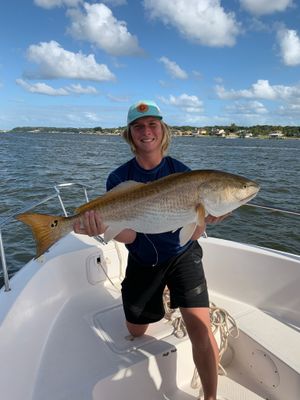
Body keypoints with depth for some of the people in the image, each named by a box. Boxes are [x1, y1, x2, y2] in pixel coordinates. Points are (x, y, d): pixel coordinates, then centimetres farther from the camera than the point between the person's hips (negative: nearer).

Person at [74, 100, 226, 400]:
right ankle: (159, 301, 55)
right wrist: (105, 227, -41)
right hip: (142, 262, 2)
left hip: (182, 255, -1)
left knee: (201, 331, -18)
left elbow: (192, 234, -15)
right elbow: (128, 236, -19)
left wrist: (205, 218, -38)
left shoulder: (182, 172, -12)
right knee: (136, 331, 20)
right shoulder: (119, 178, -12)